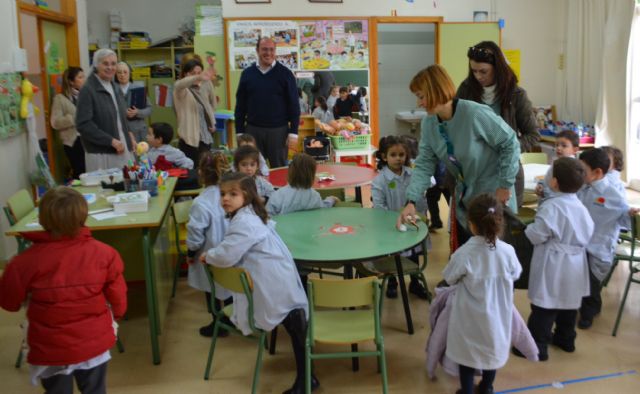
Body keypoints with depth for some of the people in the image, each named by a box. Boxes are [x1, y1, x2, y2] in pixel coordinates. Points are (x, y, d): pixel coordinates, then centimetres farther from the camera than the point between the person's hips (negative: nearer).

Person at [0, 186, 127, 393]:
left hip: (50, 349, 0)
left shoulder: (26, 261, -19)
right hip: (94, 343, 1)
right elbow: (117, 297, -4)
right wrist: (115, 317, 17)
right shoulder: (103, 253, -16)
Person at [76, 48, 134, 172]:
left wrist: (128, 137, 9)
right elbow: (83, 124, -16)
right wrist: (111, 141, -18)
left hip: (123, 150, 7)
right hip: (101, 154, -7)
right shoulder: (87, 90, -8)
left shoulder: (115, 88, 16)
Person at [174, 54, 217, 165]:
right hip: (189, 138, -5)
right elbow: (180, 84, -37)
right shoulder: (181, 89, -11)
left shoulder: (206, 85, 3)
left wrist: (212, 122, 16)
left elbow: (212, 103, 21)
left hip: (206, 136, 5)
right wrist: (198, 78, -55)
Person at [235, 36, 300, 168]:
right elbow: (240, 106, 9)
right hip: (252, 130, 2)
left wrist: (293, 133, -6)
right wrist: (239, 132, 4)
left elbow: (294, 105, 0)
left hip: (278, 130, -2)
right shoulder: (247, 73, 6)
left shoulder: (285, 74, 0)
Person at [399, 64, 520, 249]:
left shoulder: (476, 114, -26)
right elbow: (424, 165, -5)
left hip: (493, 195, -6)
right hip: (464, 197, 6)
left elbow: (510, 143, -17)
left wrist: (505, 186, -14)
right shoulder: (429, 123, -6)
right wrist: (411, 201, -17)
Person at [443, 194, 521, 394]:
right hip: (496, 315, 3)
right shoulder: (507, 251, -18)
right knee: (493, 350, 24)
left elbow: (450, 279, -10)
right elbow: (515, 275, 1)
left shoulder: (464, 254, -27)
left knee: (468, 354, 17)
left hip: (471, 318, -3)